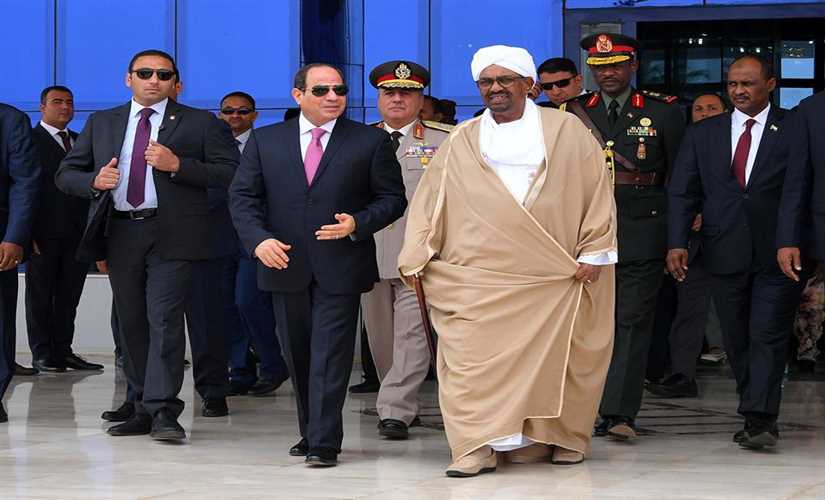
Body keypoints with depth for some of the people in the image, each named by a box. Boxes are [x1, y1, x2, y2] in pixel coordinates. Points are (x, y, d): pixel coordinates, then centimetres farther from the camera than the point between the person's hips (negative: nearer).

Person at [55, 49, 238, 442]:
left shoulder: (201, 124, 5)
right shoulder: (101, 123, 15)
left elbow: (230, 173, -4)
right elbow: (66, 174, 15)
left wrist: (177, 165, -16)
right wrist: (94, 181, -7)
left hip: (171, 235, -4)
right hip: (119, 232, 4)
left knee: (164, 318, -14)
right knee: (131, 324, 8)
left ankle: (163, 411, -15)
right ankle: (144, 409, 16)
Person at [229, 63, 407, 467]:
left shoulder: (371, 142, 1)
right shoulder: (265, 141, 6)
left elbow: (392, 198, 3)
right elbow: (242, 196, 4)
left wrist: (358, 224, -14)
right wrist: (258, 239, -12)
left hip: (340, 267, -3)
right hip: (285, 265, 3)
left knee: (330, 356, -7)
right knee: (297, 355, 12)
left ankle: (324, 443, -6)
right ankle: (309, 433, 25)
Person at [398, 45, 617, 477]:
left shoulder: (565, 131, 7)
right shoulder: (461, 142, 13)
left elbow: (596, 189, 4)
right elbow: (429, 202, 10)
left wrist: (593, 252, -3)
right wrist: (416, 259, 1)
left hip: (553, 275, -1)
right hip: (479, 276, 1)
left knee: (551, 356, 2)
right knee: (473, 358, -10)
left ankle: (557, 437, 15)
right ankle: (477, 447, -10)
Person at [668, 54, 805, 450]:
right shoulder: (702, 134, 11)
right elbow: (682, 192, 8)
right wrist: (677, 243, -5)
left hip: (778, 254, -4)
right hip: (726, 254, 4)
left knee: (768, 336, -9)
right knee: (737, 340, 8)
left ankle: (759, 420, -14)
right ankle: (757, 416, 18)